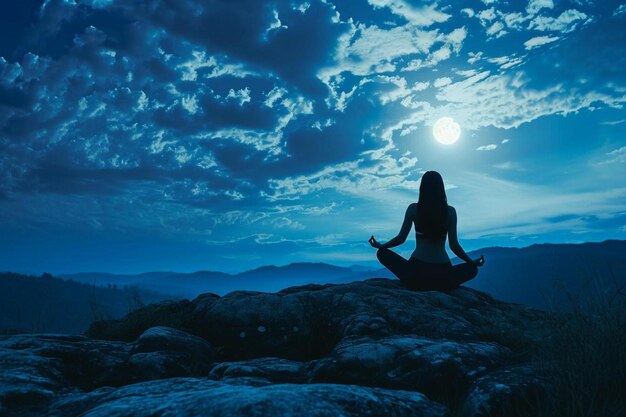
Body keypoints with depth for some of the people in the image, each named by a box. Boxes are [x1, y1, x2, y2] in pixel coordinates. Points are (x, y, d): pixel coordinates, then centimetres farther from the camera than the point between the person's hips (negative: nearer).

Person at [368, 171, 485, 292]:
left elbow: (401, 239, 2)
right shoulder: (450, 211, 0)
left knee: (382, 253, 19)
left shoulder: (413, 208, -1)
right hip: (442, 277, 1)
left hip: (417, 272, -1)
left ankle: (415, 285, 10)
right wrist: (473, 261, 16)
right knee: (472, 269, 28)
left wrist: (380, 245, 20)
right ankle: (438, 287, 10)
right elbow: (454, 245, -1)